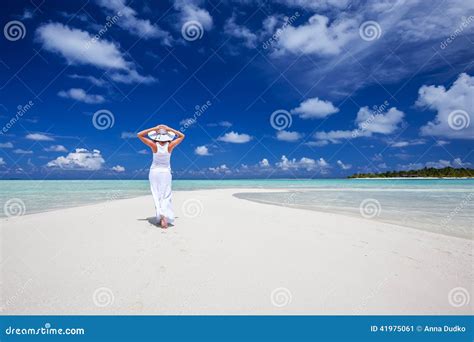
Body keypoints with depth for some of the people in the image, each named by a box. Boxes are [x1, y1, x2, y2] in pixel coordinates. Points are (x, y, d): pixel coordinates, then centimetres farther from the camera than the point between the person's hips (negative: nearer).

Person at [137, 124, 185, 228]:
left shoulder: (154, 146, -12)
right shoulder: (170, 146, -11)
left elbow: (139, 135, -5)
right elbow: (182, 136, 2)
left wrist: (154, 129, -7)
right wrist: (169, 129, -4)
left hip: (154, 172, 0)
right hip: (166, 173, 0)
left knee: (157, 196, 2)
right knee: (165, 196, 3)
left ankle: (161, 216, -15)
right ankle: (165, 216, -16)